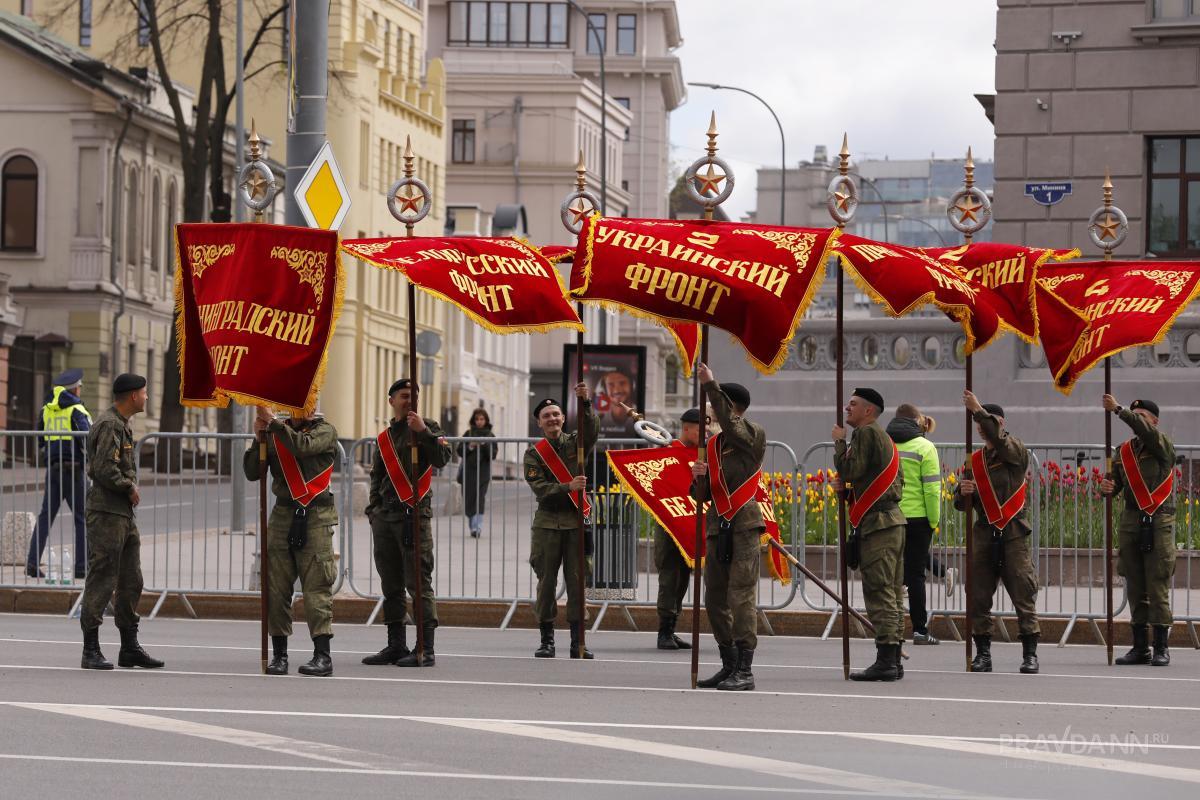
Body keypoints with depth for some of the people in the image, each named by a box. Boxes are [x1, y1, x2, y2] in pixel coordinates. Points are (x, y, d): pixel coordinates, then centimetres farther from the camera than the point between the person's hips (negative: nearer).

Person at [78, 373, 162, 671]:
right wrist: (130, 488, -10)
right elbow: (104, 470, -22)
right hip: (107, 514, -10)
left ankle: (130, 647, 19)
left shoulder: (121, 424, 18)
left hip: (124, 513, 10)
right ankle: (91, 651, -5)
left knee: (131, 582, 12)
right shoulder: (109, 425, -14)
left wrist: (130, 489, 9)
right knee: (101, 581, -8)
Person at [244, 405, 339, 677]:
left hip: (316, 516, -4)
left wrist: (272, 422, -15)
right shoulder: (275, 433, 15)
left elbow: (303, 446, -17)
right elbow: (252, 473, 8)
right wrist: (259, 438, -3)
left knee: (316, 587, -9)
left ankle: (323, 655, -10)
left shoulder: (325, 430, 5)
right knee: (276, 588, 0)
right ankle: (278, 654, 6)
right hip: (282, 514, 4)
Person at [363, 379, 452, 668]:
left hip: (414, 515, -6)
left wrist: (423, 432, -21)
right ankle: (396, 646, 14)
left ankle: (425, 649, -10)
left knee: (419, 583, -9)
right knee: (391, 586, 8)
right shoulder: (384, 438, 19)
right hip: (385, 517, 6)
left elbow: (442, 459, -12)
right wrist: (373, 510, 13)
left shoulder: (426, 427, 3)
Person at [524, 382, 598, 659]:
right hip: (547, 523, 0)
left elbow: (591, 430, -15)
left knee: (577, 582, -1)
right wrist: (568, 487, -21)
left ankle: (577, 641, 2)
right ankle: (547, 639, 9)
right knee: (546, 582, 2)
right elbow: (539, 487, -7)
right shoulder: (534, 453, 5)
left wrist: (585, 403, -31)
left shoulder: (575, 443, 6)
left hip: (576, 521, 0)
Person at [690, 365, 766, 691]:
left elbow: (731, 424, -23)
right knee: (715, 599, 8)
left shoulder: (754, 436, 0)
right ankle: (729, 665, 17)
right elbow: (702, 496, 18)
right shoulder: (712, 445, 17)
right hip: (717, 527, 7)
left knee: (741, 596, -12)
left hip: (744, 526, -7)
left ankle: (745, 670, -13)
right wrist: (699, 478, -5)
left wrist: (711, 386, -24)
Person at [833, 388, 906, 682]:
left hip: (876, 523, -10)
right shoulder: (885, 438, 22)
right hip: (893, 519, 10)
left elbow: (850, 470, -16)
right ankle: (894, 660, 11)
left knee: (879, 592, -11)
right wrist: (849, 488, 13)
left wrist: (839, 442, -1)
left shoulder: (866, 433, -9)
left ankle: (885, 661, -13)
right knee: (892, 593, 10)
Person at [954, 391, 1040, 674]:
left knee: (1024, 594, -5)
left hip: (1012, 533, -5)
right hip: (984, 532, 5)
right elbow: (961, 503, 15)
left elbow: (1001, 440, -25)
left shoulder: (1015, 453, 0)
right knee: (978, 596, 2)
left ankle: (1030, 654, -1)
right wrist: (963, 492, -8)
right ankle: (982, 653, 9)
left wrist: (978, 410, -25)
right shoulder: (975, 460, 13)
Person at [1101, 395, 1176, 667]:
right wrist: (1107, 488, -10)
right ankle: (1140, 647, 12)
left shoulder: (1163, 446, -3)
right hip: (1131, 521, 5)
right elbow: (1116, 486, 14)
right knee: (1135, 588, 7)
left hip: (1158, 522, -5)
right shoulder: (1123, 451, 13)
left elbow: (1146, 430, -24)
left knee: (1158, 586, -7)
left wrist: (1119, 410, -24)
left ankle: (1161, 647, -3)